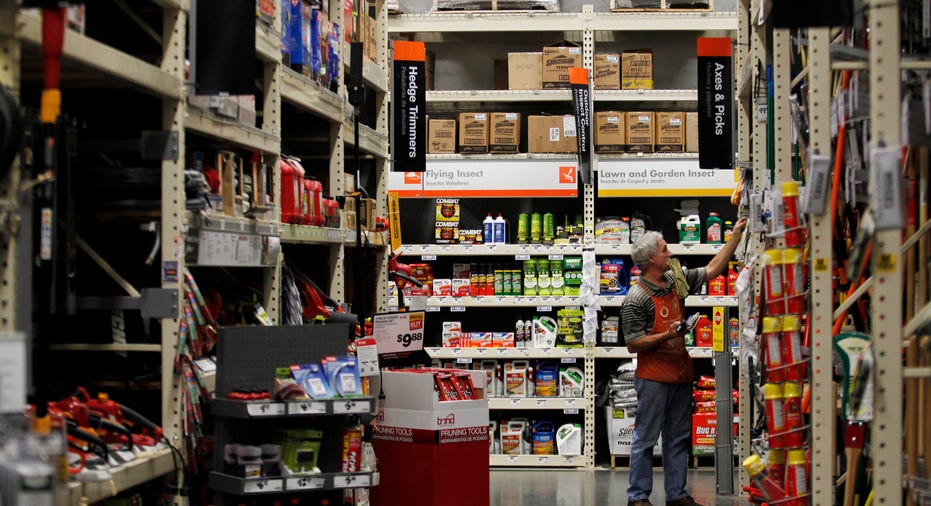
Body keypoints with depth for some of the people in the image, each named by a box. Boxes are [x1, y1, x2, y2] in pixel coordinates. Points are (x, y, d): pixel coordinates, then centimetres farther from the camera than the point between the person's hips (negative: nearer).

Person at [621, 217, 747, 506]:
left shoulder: (676, 279, 8)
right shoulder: (636, 298, -14)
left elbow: (712, 270, 16)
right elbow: (632, 344, -14)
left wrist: (736, 236, 13)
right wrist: (667, 335, -24)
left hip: (680, 373, 8)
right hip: (653, 377, -7)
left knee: (679, 438, 12)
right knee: (645, 438, 0)